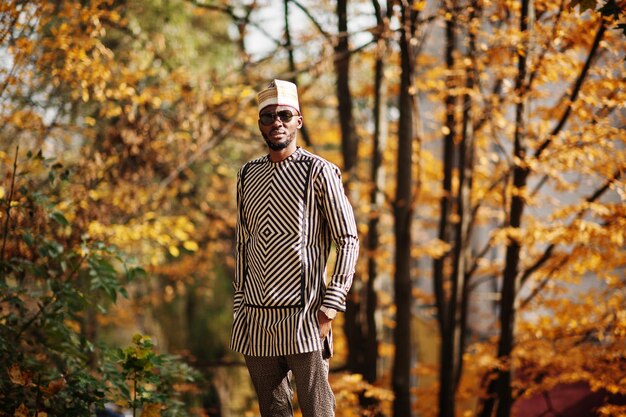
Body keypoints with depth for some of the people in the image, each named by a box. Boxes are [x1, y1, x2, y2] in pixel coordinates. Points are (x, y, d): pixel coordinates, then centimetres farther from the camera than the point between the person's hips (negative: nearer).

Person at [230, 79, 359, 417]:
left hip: (303, 317, -5)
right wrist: (238, 307, 14)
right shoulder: (247, 175, 13)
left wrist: (331, 306, -11)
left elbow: (348, 240, -5)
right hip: (255, 319, 5)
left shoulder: (318, 172, -3)